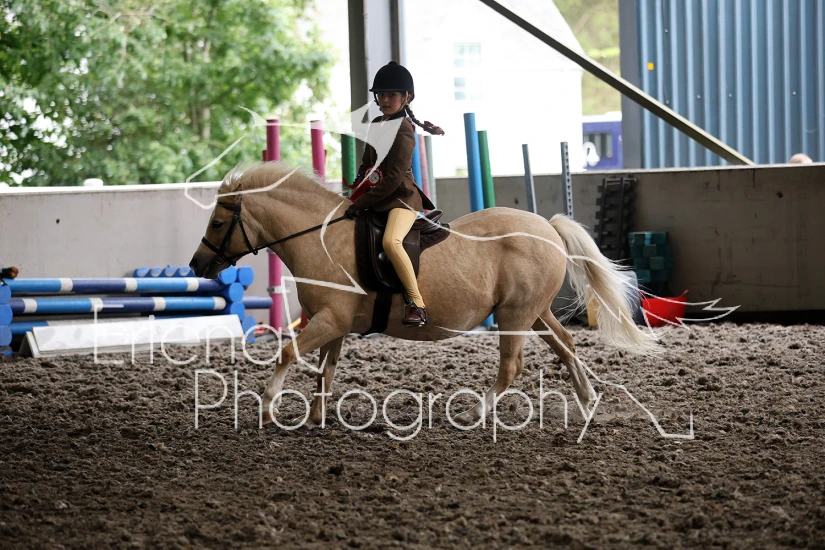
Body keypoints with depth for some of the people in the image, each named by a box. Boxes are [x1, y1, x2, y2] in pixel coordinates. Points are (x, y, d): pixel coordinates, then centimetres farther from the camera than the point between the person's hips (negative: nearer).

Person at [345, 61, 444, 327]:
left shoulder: (403, 131, -14)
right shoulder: (376, 125, 12)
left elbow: (393, 178, -20)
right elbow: (367, 164, 21)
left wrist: (363, 203, -19)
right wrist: (356, 193, 6)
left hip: (402, 197, -10)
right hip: (376, 197, 10)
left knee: (391, 241, -34)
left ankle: (417, 305, -32)